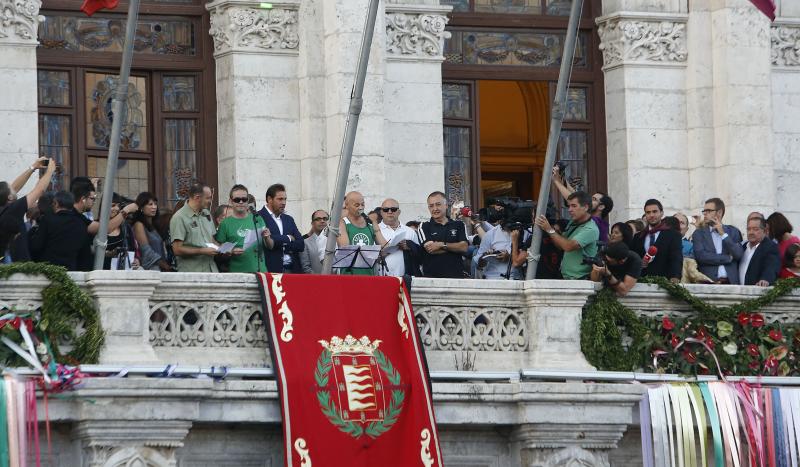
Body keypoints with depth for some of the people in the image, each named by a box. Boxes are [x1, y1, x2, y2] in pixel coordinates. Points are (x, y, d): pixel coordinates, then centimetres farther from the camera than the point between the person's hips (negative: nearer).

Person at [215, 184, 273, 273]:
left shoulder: (257, 219, 10)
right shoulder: (226, 223, 1)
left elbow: (270, 247, 13)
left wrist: (267, 238, -7)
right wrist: (231, 252, -17)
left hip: (260, 270, 2)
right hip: (236, 271, -2)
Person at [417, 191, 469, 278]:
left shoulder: (458, 225, 13)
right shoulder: (424, 227, 9)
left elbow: (464, 247, 1)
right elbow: (430, 249, -6)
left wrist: (442, 245, -10)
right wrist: (454, 247, -2)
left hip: (456, 275, 1)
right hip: (432, 276, -1)